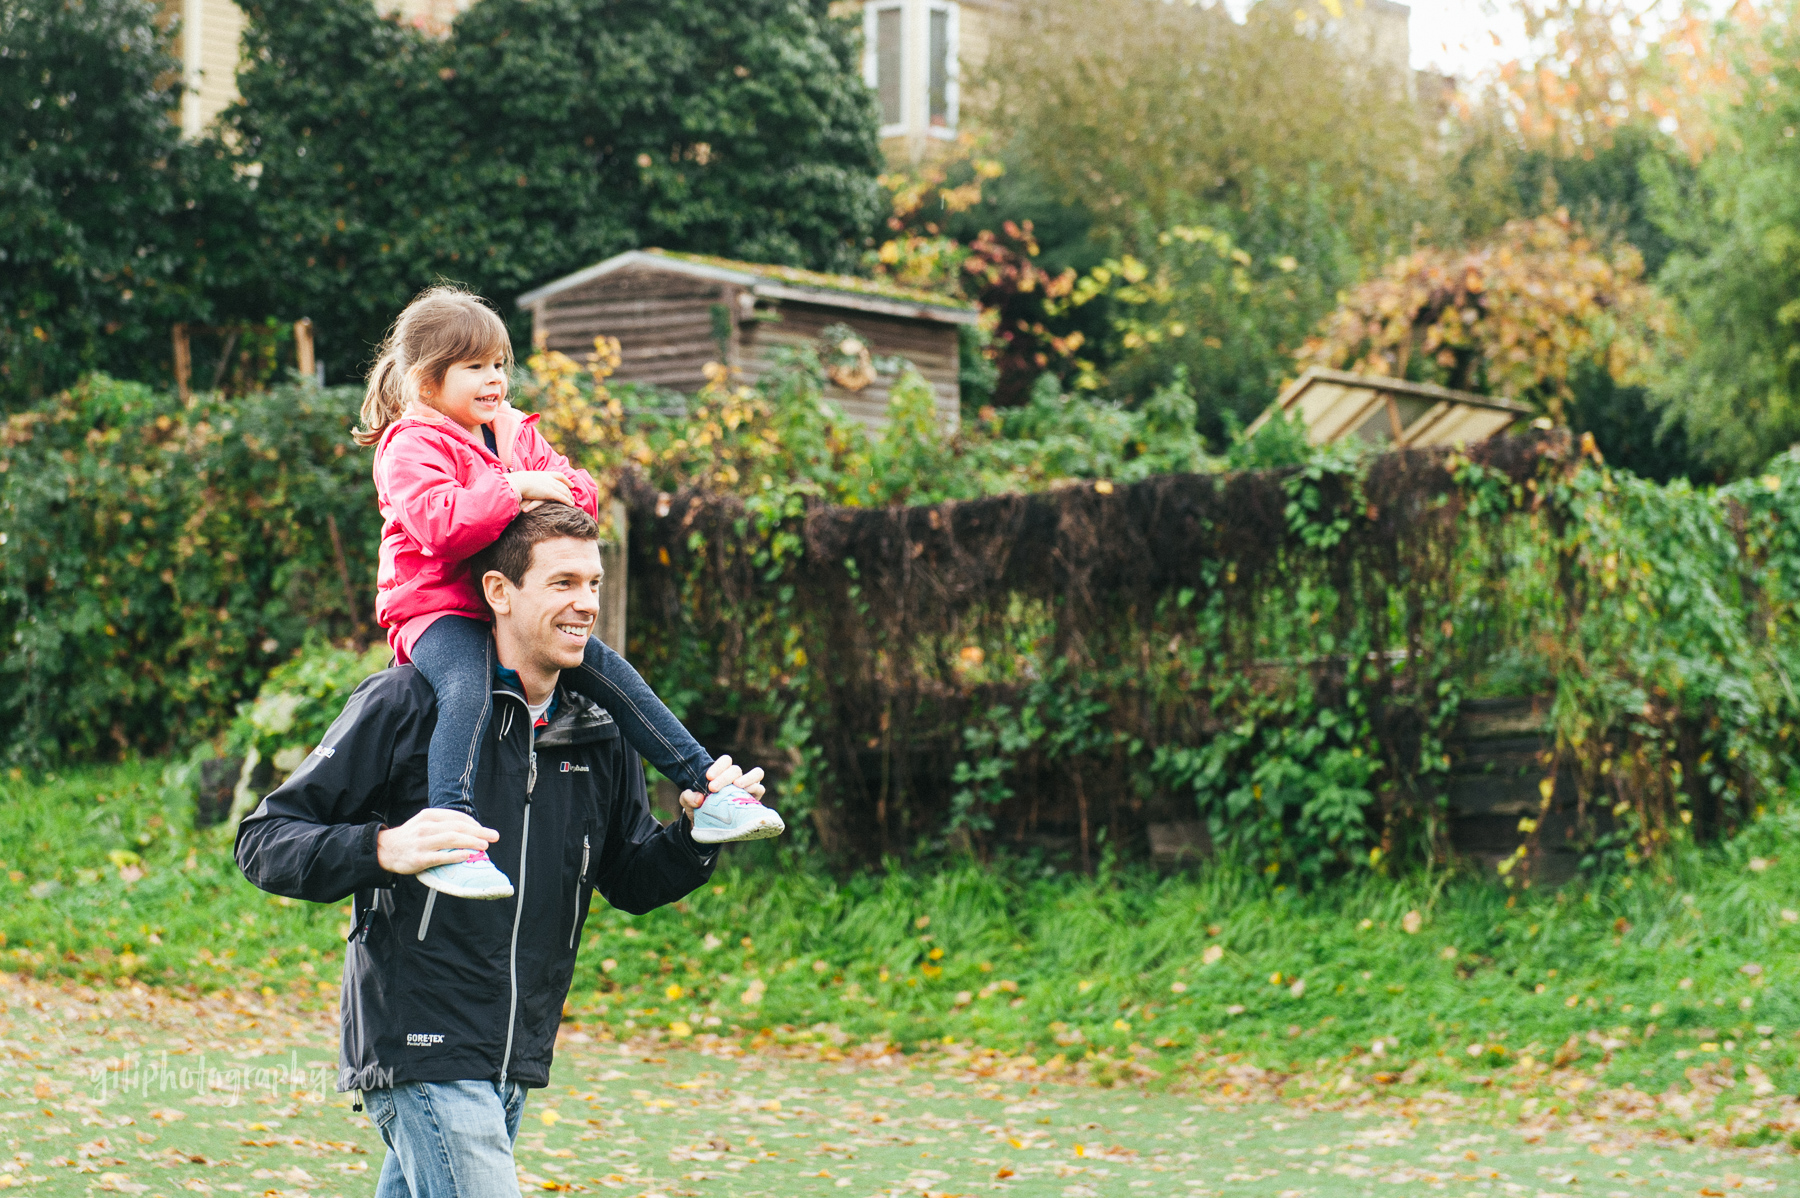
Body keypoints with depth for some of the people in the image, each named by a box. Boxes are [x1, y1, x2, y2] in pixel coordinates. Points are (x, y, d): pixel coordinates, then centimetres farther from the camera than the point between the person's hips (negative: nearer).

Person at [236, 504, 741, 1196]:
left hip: (517, 1067, 7)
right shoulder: (407, 705, -10)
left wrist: (696, 831, -1)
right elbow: (263, 842, -9)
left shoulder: (597, 736, 9)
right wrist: (384, 849, -27)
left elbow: (632, 881, 19)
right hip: (421, 1054, -7)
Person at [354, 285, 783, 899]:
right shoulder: (411, 446, -9)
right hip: (438, 610, -8)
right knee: (468, 690, -36)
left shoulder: (515, 434, 16)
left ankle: (707, 786, 5)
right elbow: (438, 521, -26)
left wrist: (557, 495, -11)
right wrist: (517, 487, -22)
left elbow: (579, 492, 12)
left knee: (611, 673, 0)